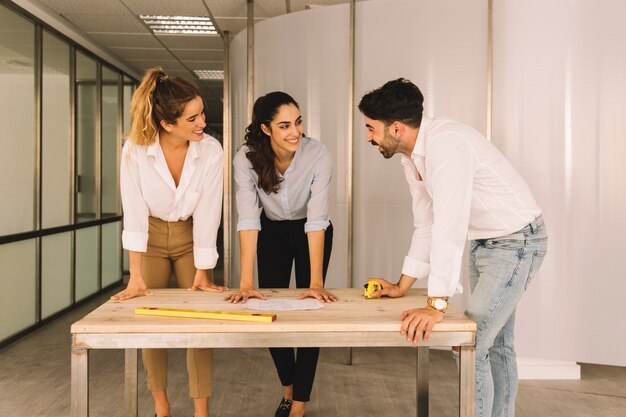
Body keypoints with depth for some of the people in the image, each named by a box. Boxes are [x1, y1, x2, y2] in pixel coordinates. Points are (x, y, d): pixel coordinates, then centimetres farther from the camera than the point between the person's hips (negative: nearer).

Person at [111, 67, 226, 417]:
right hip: (151, 237, 0)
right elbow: (134, 215, -22)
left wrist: (202, 272, -14)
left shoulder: (211, 151, -22)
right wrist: (135, 277, -23)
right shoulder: (136, 150, -22)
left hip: (192, 237, 0)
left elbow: (207, 214, -17)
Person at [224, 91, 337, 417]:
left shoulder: (318, 156, -29)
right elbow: (248, 219, -32)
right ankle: (288, 387, 29)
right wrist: (246, 283, -38)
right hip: (272, 233, 2)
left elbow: (316, 219, -32)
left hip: (312, 235, -1)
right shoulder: (246, 159, -26)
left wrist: (317, 282, -38)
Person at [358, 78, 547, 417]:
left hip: (515, 242, -9)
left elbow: (450, 226, -34)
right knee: (495, 344, 18)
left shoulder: (446, 143, -28)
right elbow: (426, 224, 7)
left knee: (471, 346, -11)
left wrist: (437, 305, -35)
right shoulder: (411, 157, 1)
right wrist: (403, 286, 7)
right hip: (482, 244, 9)